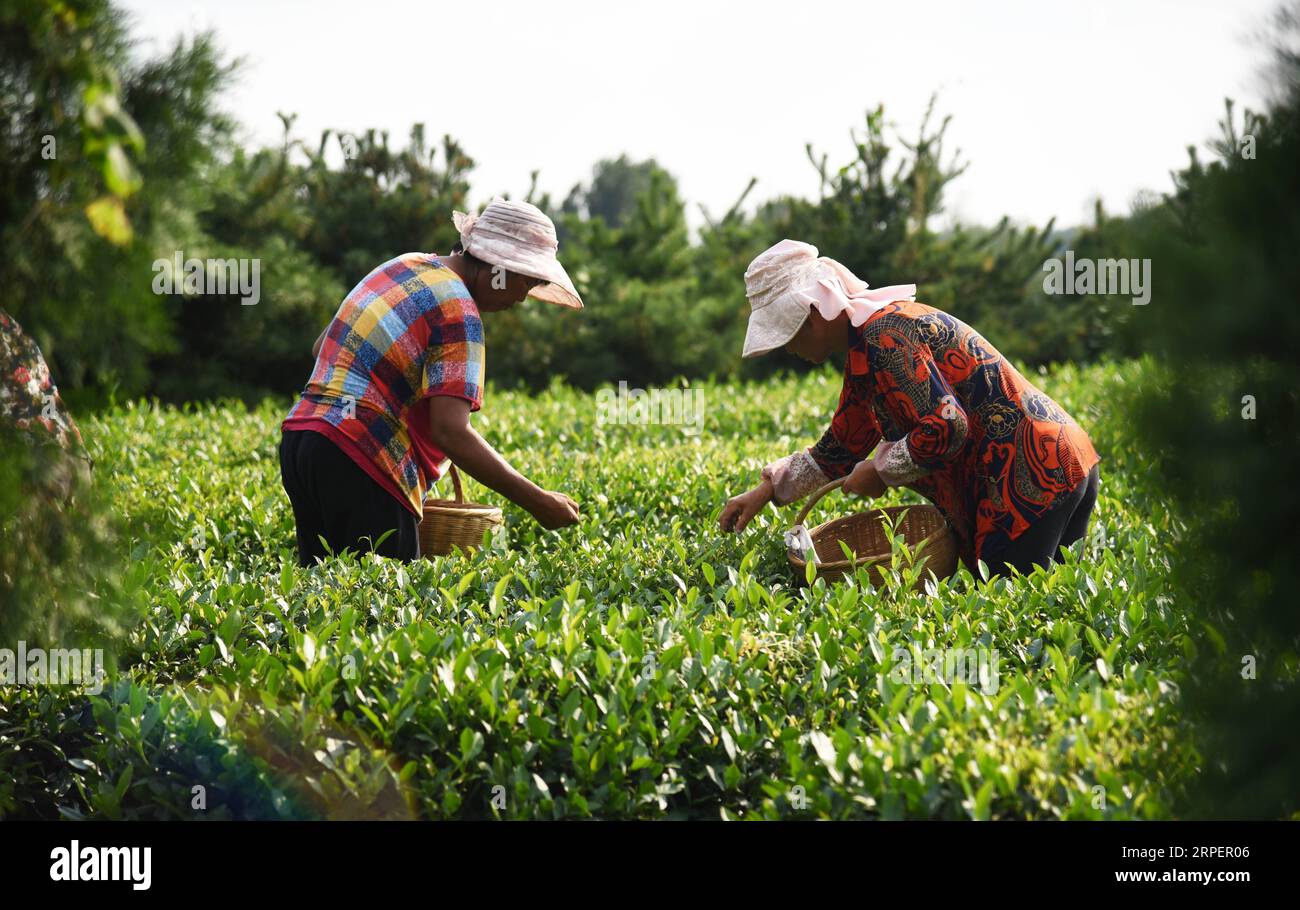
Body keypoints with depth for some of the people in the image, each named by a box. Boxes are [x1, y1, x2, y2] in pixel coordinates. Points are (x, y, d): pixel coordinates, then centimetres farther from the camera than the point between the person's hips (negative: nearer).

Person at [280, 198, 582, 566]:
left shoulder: (405, 265, 16)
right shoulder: (458, 311, -11)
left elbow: (322, 348, 26)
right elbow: (450, 431, -20)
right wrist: (537, 501, -17)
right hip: (358, 460, -9)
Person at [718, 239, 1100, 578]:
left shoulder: (882, 336, -17)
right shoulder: (866, 338, 16)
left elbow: (943, 429, -25)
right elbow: (844, 443, 25)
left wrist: (880, 473, -10)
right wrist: (767, 491, 20)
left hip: (1034, 480, -10)